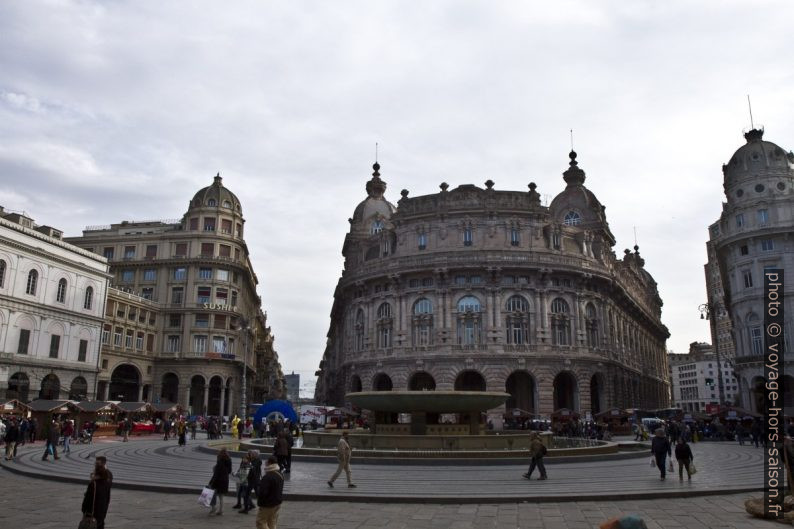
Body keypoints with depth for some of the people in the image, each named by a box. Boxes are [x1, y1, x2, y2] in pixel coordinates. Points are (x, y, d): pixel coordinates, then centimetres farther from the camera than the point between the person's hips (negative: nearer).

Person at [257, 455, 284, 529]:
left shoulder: (267, 477, -25)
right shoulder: (280, 476, 6)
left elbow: (262, 492, -26)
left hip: (267, 505, -8)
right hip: (277, 504, 8)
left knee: (260, 522, 5)